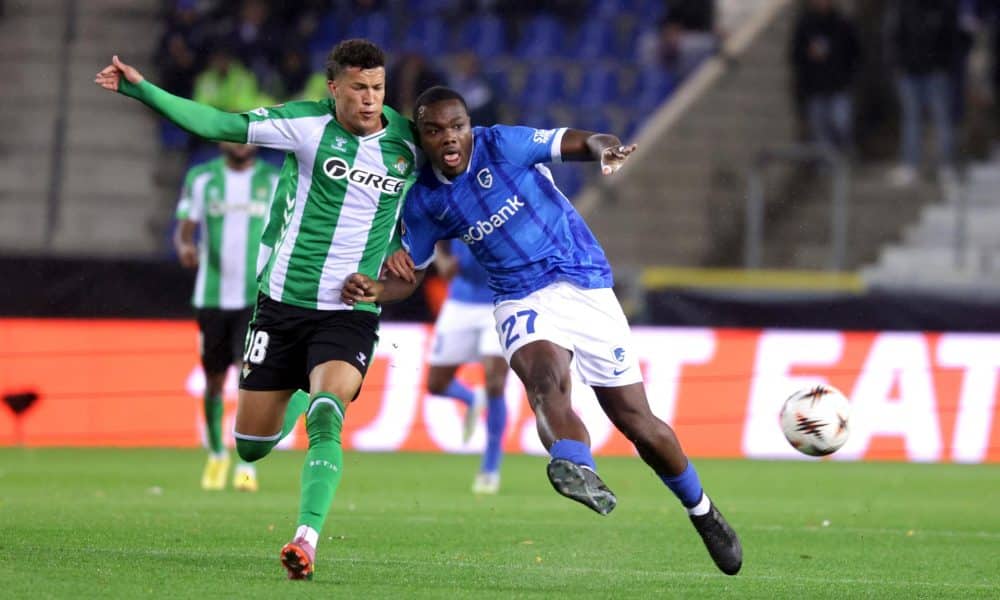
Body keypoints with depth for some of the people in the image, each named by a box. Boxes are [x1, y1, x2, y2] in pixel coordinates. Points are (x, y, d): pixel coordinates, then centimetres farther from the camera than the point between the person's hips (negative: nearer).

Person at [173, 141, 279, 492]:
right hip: (212, 296, 1)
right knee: (214, 381, 9)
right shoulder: (201, 178, 4)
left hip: (257, 297, -1)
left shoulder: (275, 181, 3)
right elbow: (184, 228, 1)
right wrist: (184, 246, -21)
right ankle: (217, 455, 30)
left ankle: (247, 464, -13)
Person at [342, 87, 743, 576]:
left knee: (637, 422, 3)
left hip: (586, 288, -1)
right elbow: (410, 275, 11)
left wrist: (605, 149, -41)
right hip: (522, 302, 1)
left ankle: (703, 513, 27)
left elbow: (577, 142, -17)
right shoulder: (424, 200, 0)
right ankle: (579, 470, -63)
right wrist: (374, 290, -11)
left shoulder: (502, 145, -11)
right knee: (546, 378, -34)